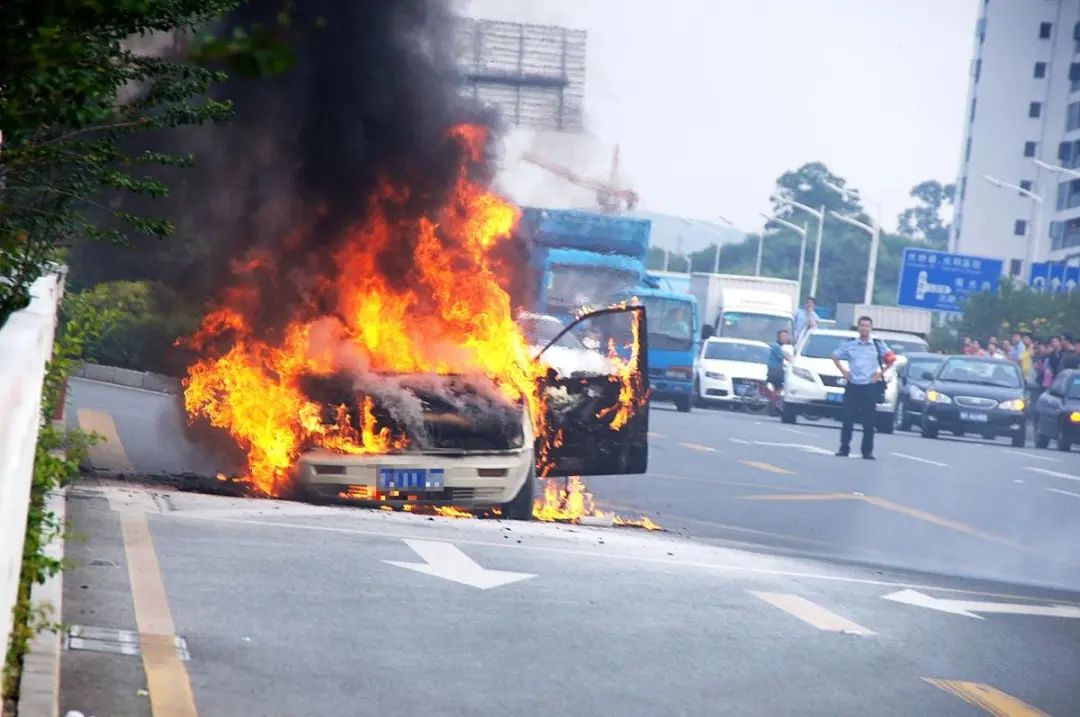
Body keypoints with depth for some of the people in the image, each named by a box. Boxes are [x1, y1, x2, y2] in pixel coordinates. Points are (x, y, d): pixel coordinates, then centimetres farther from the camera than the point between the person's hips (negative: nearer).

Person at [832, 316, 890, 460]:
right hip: (852, 386, 1)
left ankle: (867, 451, 4)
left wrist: (880, 373, 0)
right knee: (848, 419, 0)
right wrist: (843, 371, 6)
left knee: (868, 421, -2)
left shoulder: (878, 345, 3)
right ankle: (844, 448, 7)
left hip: (869, 387, -1)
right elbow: (835, 356, 18)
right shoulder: (850, 345, 7)